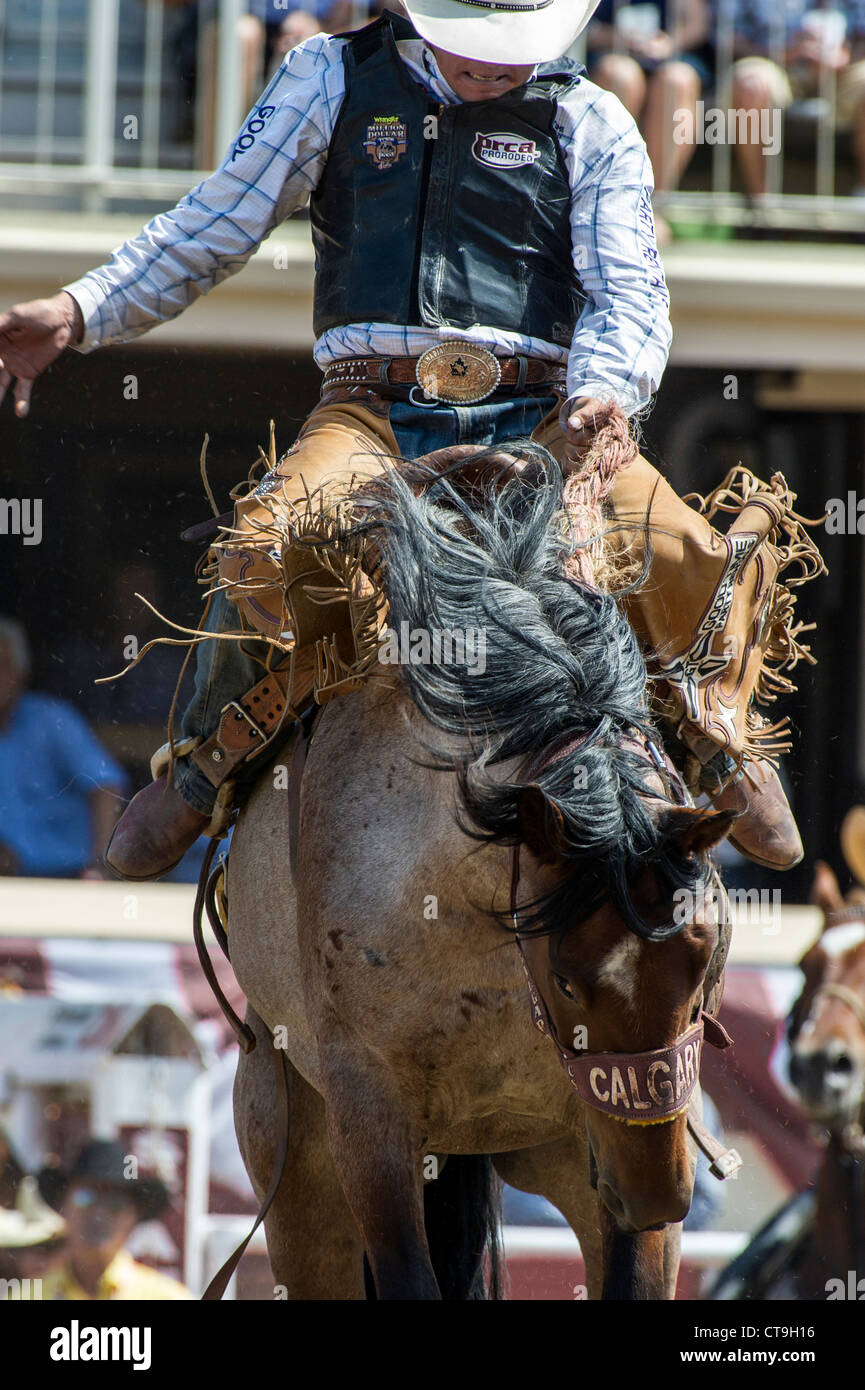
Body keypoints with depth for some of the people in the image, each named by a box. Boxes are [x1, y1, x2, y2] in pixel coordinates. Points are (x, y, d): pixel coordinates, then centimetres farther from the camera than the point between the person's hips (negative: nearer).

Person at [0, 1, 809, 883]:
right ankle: (210, 761, -7)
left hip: (538, 419, 1)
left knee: (688, 557, -24)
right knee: (268, 545, -33)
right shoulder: (333, 82, 14)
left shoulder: (592, 126, 13)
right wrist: (80, 312, 9)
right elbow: (217, 224, 19)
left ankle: (716, 742, 7)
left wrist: (604, 390, -18)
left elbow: (628, 291, 5)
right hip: (374, 411, -1)